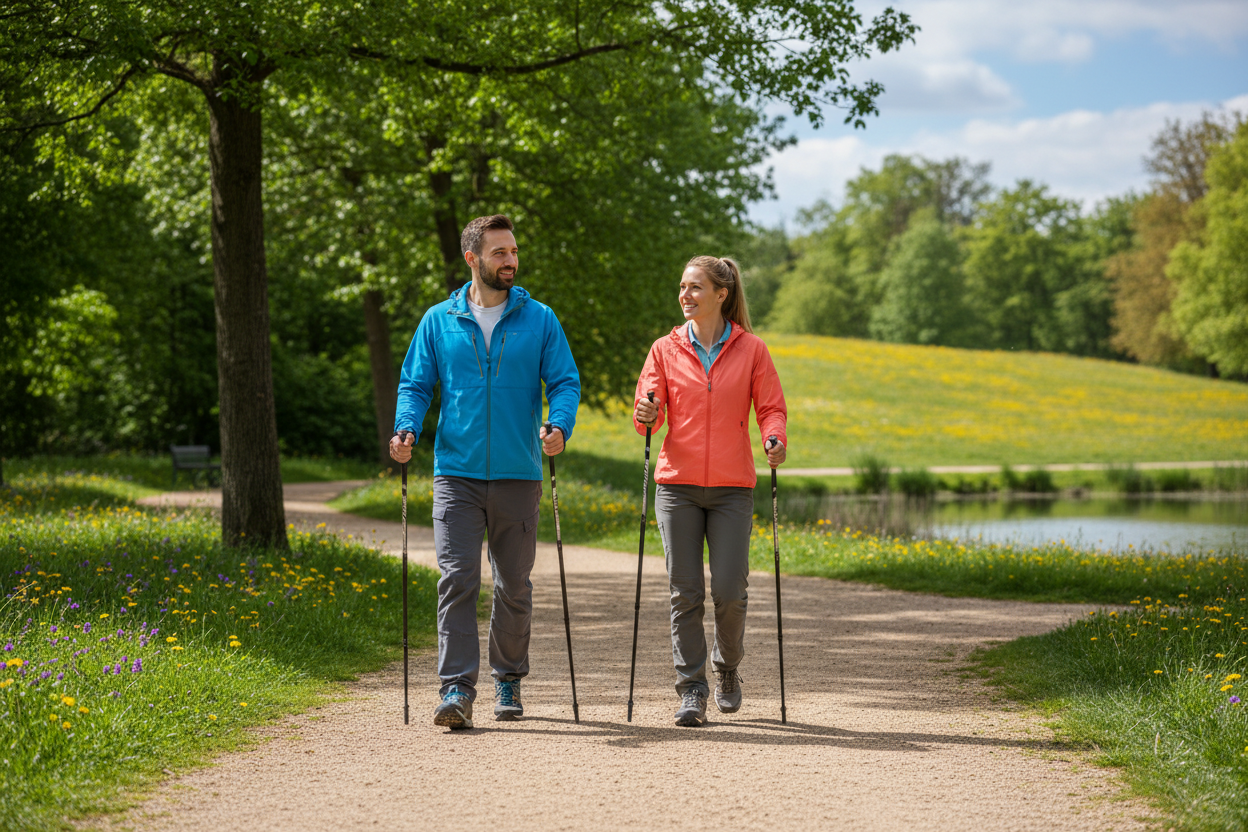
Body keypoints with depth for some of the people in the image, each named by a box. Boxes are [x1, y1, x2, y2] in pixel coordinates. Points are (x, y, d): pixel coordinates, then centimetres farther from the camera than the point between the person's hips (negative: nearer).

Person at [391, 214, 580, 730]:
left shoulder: (539, 320, 7)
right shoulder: (439, 321, 8)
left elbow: (565, 381, 4)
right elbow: (415, 383, 10)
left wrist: (560, 426, -17)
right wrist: (406, 428, -10)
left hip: (518, 475, 1)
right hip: (457, 473, -1)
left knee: (514, 586, 10)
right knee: (457, 579, -12)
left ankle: (508, 680, 28)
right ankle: (457, 690, -13)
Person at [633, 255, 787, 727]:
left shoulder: (751, 350, 4)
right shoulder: (666, 350, 7)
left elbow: (771, 408, 4)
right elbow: (648, 411, 4)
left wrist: (775, 439, -17)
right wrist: (645, 416, -19)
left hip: (732, 487, -1)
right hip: (678, 483, 1)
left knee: (729, 590, -5)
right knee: (685, 593, -2)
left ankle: (728, 668, 23)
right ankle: (691, 691, 6)